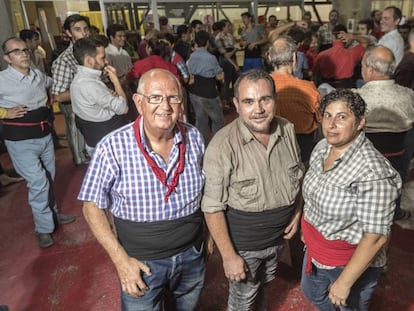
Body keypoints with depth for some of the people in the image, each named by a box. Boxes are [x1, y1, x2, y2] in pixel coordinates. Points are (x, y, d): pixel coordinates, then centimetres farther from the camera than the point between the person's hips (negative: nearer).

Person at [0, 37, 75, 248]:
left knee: (48, 179, 17)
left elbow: (54, 86, 26)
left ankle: (52, 214, 37)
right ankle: (43, 228, 9)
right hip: (20, 140, -6)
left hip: (45, 135, 6)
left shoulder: (38, 75, 3)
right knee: (38, 181, -8)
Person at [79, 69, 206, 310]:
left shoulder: (195, 138, -9)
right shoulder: (113, 147, -21)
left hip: (193, 255, 4)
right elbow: (92, 206, -12)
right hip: (142, 263, -3)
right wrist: (120, 259, -15)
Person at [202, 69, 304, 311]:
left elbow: (298, 175, 8)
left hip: (279, 237, 5)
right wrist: (229, 255, -19)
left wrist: (297, 212, -1)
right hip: (243, 244, -5)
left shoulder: (288, 130, -10)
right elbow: (212, 207, -22)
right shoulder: (223, 145, -28)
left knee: (264, 285, 31)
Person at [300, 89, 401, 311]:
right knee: (311, 292, 31)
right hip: (315, 251, 7)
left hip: (353, 262, -7)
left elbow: (376, 237, -28)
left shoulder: (372, 172, -32)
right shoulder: (322, 147, -9)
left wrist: (344, 282, -22)